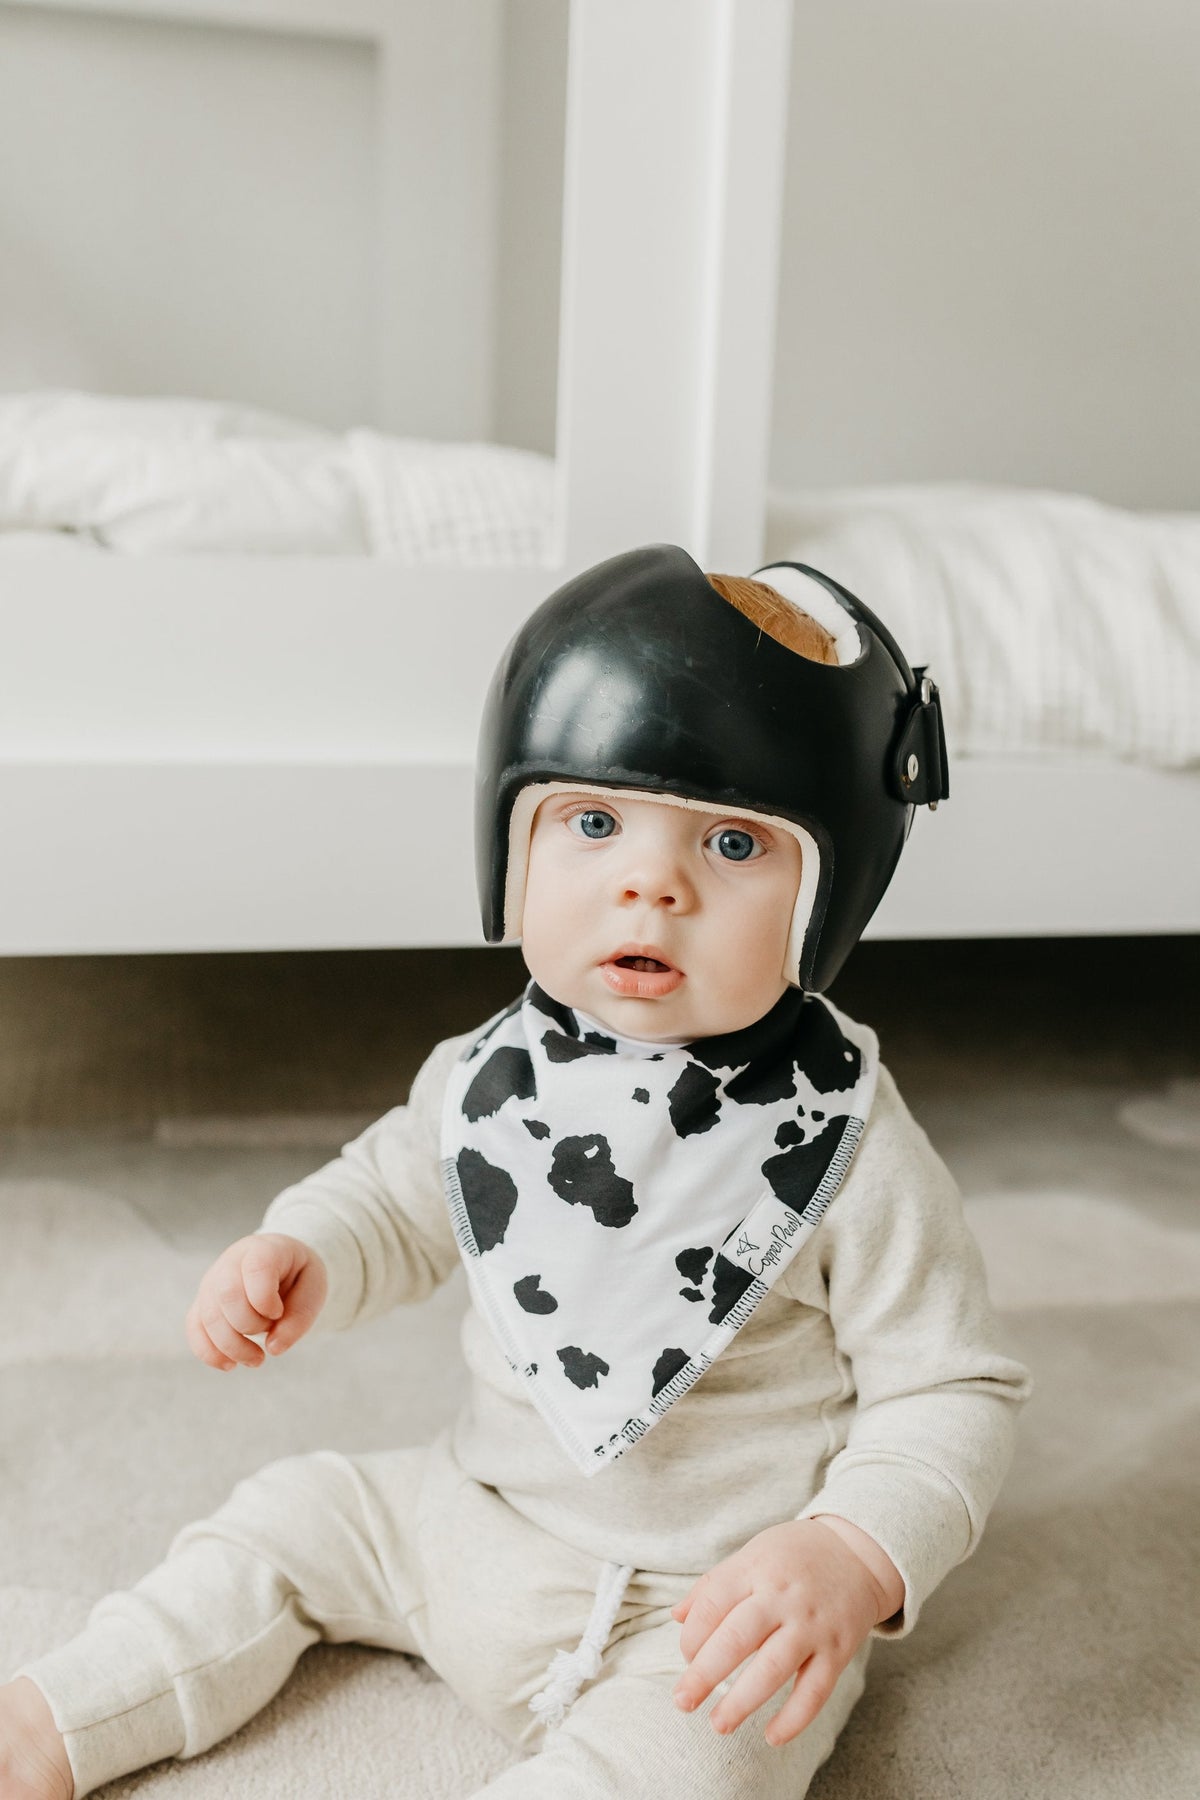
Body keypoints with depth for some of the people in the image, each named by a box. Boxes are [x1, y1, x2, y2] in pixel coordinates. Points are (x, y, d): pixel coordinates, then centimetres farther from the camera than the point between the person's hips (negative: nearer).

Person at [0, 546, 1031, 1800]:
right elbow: (398, 1191, 12)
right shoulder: (496, 1075, -6)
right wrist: (302, 1256, -8)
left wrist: (853, 1560, -30)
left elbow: (953, 1391, -15)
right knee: (288, 1518, 11)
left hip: (709, 1607, -5)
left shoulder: (846, 1149, -21)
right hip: (478, 1515, 6)